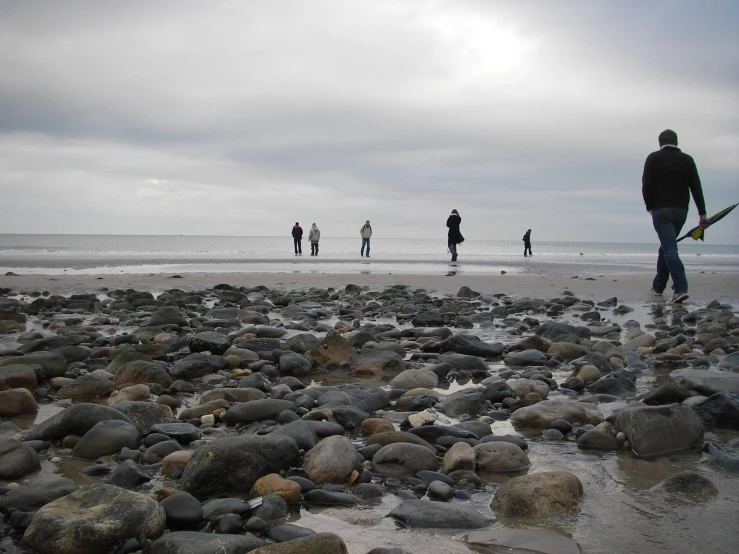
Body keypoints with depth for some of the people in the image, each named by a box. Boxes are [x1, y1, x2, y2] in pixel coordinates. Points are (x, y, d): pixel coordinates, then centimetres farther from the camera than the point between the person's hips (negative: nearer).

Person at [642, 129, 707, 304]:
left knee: (669, 248, -11)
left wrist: (650, 206, 5)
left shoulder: (653, 158, 1)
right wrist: (702, 212, 3)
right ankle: (658, 286, 27)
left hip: (661, 210, -4)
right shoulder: (687, 159, 9)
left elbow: (647, 184, -7)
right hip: (681, 210, 4)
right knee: (667, 246, 19)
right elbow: (696, 187, 4)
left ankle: (681, 288, -24)